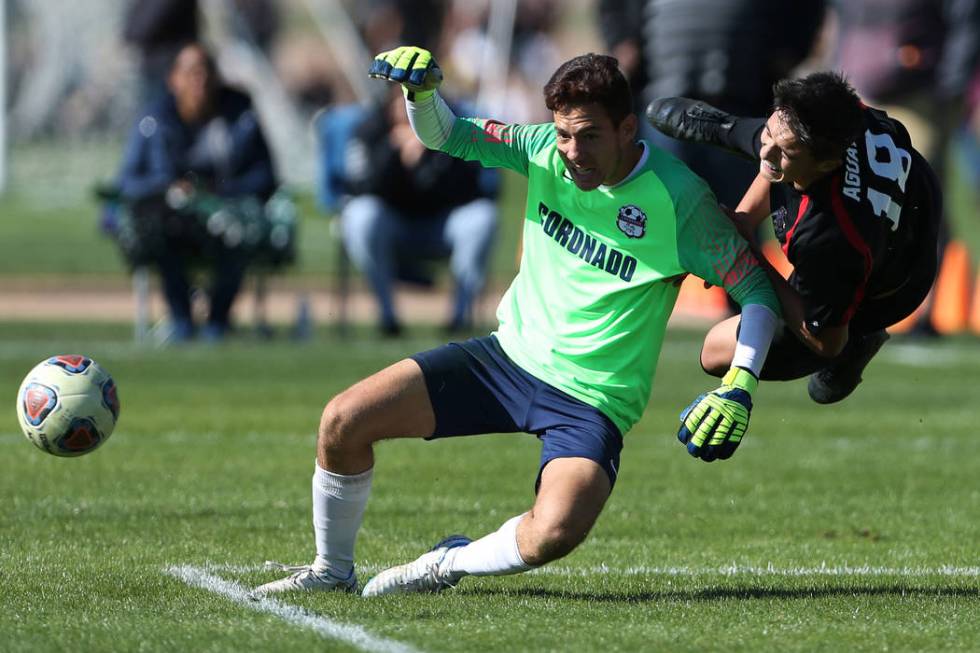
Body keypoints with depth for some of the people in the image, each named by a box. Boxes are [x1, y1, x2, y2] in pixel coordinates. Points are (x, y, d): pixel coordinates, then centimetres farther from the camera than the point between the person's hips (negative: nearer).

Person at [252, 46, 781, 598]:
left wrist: (739, 386, -22)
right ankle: (332, 570, 16)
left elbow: (757, 289, -9)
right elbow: (448, 136, 8)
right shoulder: (545, 151, -4)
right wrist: (421, 92, -15)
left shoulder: (678, 200, -17)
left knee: (555, 532, -33)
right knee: (343, 421, -8)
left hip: (592, 402, -5)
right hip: (509, 356, 5)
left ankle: (451, 563, -2)